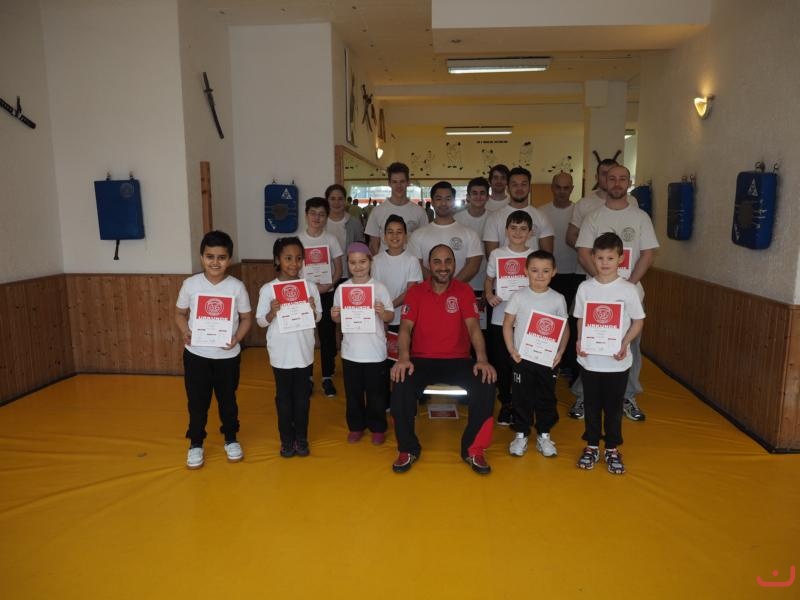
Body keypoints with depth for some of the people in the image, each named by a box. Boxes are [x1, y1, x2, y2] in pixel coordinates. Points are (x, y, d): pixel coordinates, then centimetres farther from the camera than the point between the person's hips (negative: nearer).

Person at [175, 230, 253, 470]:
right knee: (197, 401, 11)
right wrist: (185, 332, -13)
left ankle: (231, 439, 36)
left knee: (227, 399, 16)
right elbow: (180, 313, 5)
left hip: (227, 355, 0)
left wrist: (237, 337, -18)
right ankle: (195, 444, 31)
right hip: (196, 354, 0)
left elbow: (246, 318, -1)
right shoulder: (190, 284, -6)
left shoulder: (237, 287, -9)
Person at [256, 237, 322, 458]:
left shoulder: (310, 286, -3)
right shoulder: (268, 289, -8)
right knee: (284, 398, 12)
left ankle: (301, 439, 29)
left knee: (302, 397, 13)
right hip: (280, 354, -1)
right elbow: (261, 322, -3)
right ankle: (287, 440, 28)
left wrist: (312, 310, -17)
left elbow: (318, 319, 4)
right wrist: (272, 312, -23)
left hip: (304, 352, 1)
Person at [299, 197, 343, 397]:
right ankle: (307, 376, 18)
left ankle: (327, 377, 16)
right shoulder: (299, 239, 0)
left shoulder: (331, 239, 0)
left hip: (327, 294, 0)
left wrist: (328, 285, -15)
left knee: (328, 335, 4)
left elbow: (339, 268, 1)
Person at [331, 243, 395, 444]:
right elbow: (338, 319, 6)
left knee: (376, 392, 11)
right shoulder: (341, 288, -1)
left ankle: (378, 428, 28)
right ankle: (356, 426, 33)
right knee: (353, 392, 15)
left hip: (375, 351, -2)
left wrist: (382, 313, -26)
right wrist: (335, 316, -16)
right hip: (350, 351, 2)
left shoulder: (379, 288, -7)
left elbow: (391, 316, -5)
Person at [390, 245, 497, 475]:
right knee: (401, 387, -30)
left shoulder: (464, 291, 4)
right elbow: (405, 328, -6)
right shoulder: (415, 292, 4)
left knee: (486, 384, -27)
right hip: (422, 360, 0)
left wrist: (482, 359, -24)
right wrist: (403, 358, -25)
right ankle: (408, 449, -5)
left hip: (458, 360, 1)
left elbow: (473, 327, -6)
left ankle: (473, 449, -6)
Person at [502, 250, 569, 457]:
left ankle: (544, 434, 27)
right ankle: (521, 434, 23)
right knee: (521, 396, 8)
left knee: (546, 397, 10)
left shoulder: (558, 299, -1)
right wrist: (511, 350, -10)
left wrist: (560, 351, -9)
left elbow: (565, 328, 4)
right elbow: (507, 325, -1)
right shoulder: (519, 297, -4)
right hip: (522, 357, -1)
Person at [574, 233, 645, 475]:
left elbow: (638, 321, -1)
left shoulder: (628, 289, -7)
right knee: (591, 405, 13)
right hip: (589, 359, 1)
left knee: (613, 406, 11)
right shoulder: (585, 288, -2)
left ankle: (612, 449, 27)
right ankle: (592, 446, 29)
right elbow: (580, 319, 6)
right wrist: (580, 341, -11)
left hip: (617, 361, -1)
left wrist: (625, 343, -15)